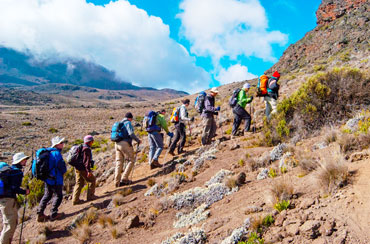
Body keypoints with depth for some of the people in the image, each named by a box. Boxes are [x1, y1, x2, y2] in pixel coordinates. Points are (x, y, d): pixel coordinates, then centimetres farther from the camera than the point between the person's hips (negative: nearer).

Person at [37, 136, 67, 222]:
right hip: (55, 179, -8)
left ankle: (40, 213, 18)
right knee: (58, 196, 6)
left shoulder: (48, 152, 9)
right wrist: (63, 171, 2)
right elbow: (62, 168, -18)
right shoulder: (57, 153, -18)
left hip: (47, 178, 8)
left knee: (47, 195, 18)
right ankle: (54, 214, 9)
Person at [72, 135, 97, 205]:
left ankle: (75, 200, 11)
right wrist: (89, 170, -24)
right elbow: (87, 160, -22)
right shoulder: (87, 149, -16)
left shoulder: (81, 147, 15)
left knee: (79, 183, 12)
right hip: (83, 169, -9)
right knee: (92, 180, 7)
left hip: (78, 168, 9)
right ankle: (90, 196, 13)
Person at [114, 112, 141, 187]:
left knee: (119, 163, 9)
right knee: (131, 160, 1)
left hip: (117, 144, 8)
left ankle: (117, 182, 6)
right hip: (125, 143, -8)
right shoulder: (128, 123, -2)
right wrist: (138, 140, -6)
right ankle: (124, 179, -6)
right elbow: (131, 133, -16)